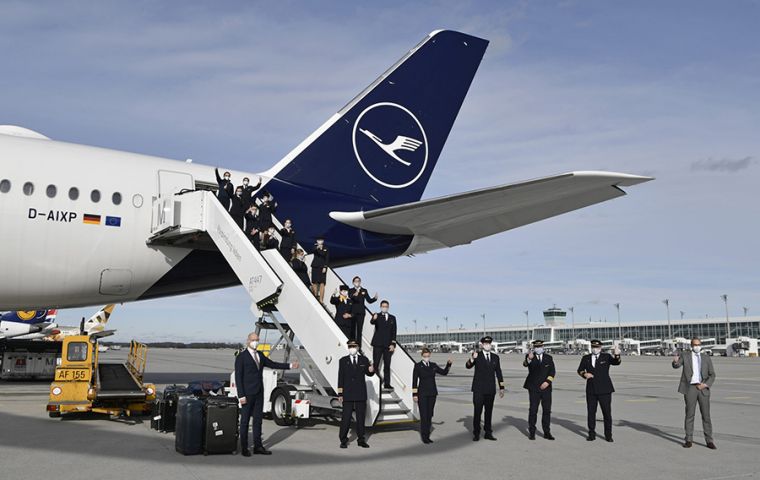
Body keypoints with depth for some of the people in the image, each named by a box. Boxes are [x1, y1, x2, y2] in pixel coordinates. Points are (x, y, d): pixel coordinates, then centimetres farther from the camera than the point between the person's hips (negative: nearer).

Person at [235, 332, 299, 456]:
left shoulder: (260, 355, 12)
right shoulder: (241, 357, -9)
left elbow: (272, 364, 18)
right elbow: (238, 377, -11)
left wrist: (290, 365, 9)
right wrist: (241, 395, -17)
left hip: (259, 393, 7)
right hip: (247, 394, -7)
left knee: (258, 419, 10)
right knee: (245, 420, 1)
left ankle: (258, 446, 17)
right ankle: (244, 448, 9)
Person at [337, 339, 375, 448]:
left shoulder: (364, 360, 7)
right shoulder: (343, 361, 3)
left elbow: (368, 374, 14)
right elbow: (340, 378, 2)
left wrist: (371, 370, -11)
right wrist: (340, 394, -3)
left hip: (361, 394, 2)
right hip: (348, 394, -2)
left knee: (361, 417, 7)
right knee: (346, 417, -2)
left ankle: (361, 440, 15)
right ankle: (343, 440, 6)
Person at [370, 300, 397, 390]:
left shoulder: (392, 318, 13)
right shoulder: (377, 316, 4)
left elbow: (394, 332, 10)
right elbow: (372, 322, -20)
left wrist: (393, 344, -1)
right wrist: (374, 319, -44)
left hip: (388, 345, 3)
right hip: (378, 344, -3)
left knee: (387, 365, 4)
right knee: (375, 364, -5)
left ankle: (387, 384, 7)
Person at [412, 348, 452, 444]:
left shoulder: (433, 365, 8)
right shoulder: (418, 366, -3)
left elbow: (444, 372, 11)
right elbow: (414, 380, -4)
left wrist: (448, 364, -6)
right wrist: (414, 394, -8)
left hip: (432, 393, 4)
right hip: (422, 393, -4)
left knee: (429, 415, 8)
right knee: (423, 415, -5)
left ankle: (427, 436, 15)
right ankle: (424, 437, 3)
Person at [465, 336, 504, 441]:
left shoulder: (495, 357, 9)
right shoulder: (477, 356, -3)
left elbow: (498, 373, 13)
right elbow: (468, 366, -18)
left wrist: (501, 388, 11)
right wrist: (472, 358, -39)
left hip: (490, 389, 4)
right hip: (479, 389, -3)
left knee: (489, 411, 9)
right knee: (477, 411, -1)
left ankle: (488, 433, 17)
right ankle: (476, 434, 7)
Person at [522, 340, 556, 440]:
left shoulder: (549, 358, 9)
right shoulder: (529, 357, -2)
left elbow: (552, 371, 4)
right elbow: (525, 364, -24)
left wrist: (547, 382, -11)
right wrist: (529, 359, -46)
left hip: (546, 387, 3)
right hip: (534, 388, -3)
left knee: (547, 410, 4)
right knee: (533, 410, -2)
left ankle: (547, 432, 13)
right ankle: (531, 432, 6)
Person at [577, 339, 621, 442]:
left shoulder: (606, 357, 1)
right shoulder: (586, 358, 9)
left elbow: (616, 362, -15)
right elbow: (580, 370, 15)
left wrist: (617, 355, -38)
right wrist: (584, 374, -8)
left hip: (604, 390, -2)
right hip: (591, 390, 2)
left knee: (607, 412, -1)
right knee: (591, 412, 4)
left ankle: (608, 435, 9)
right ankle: (592, 434, 14)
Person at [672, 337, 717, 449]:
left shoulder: (706, 358, 10)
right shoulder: (685, 355, 5)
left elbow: (712, 375, 8)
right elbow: (676, 365, -11)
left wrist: (705, 384, -9)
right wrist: (675, 361, -36)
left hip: (703, 388, 2)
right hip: (690, 388, -1)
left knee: (706, 415, 0)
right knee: (690, 414, 0)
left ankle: (709, 441, 7)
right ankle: (688, 440, 7)